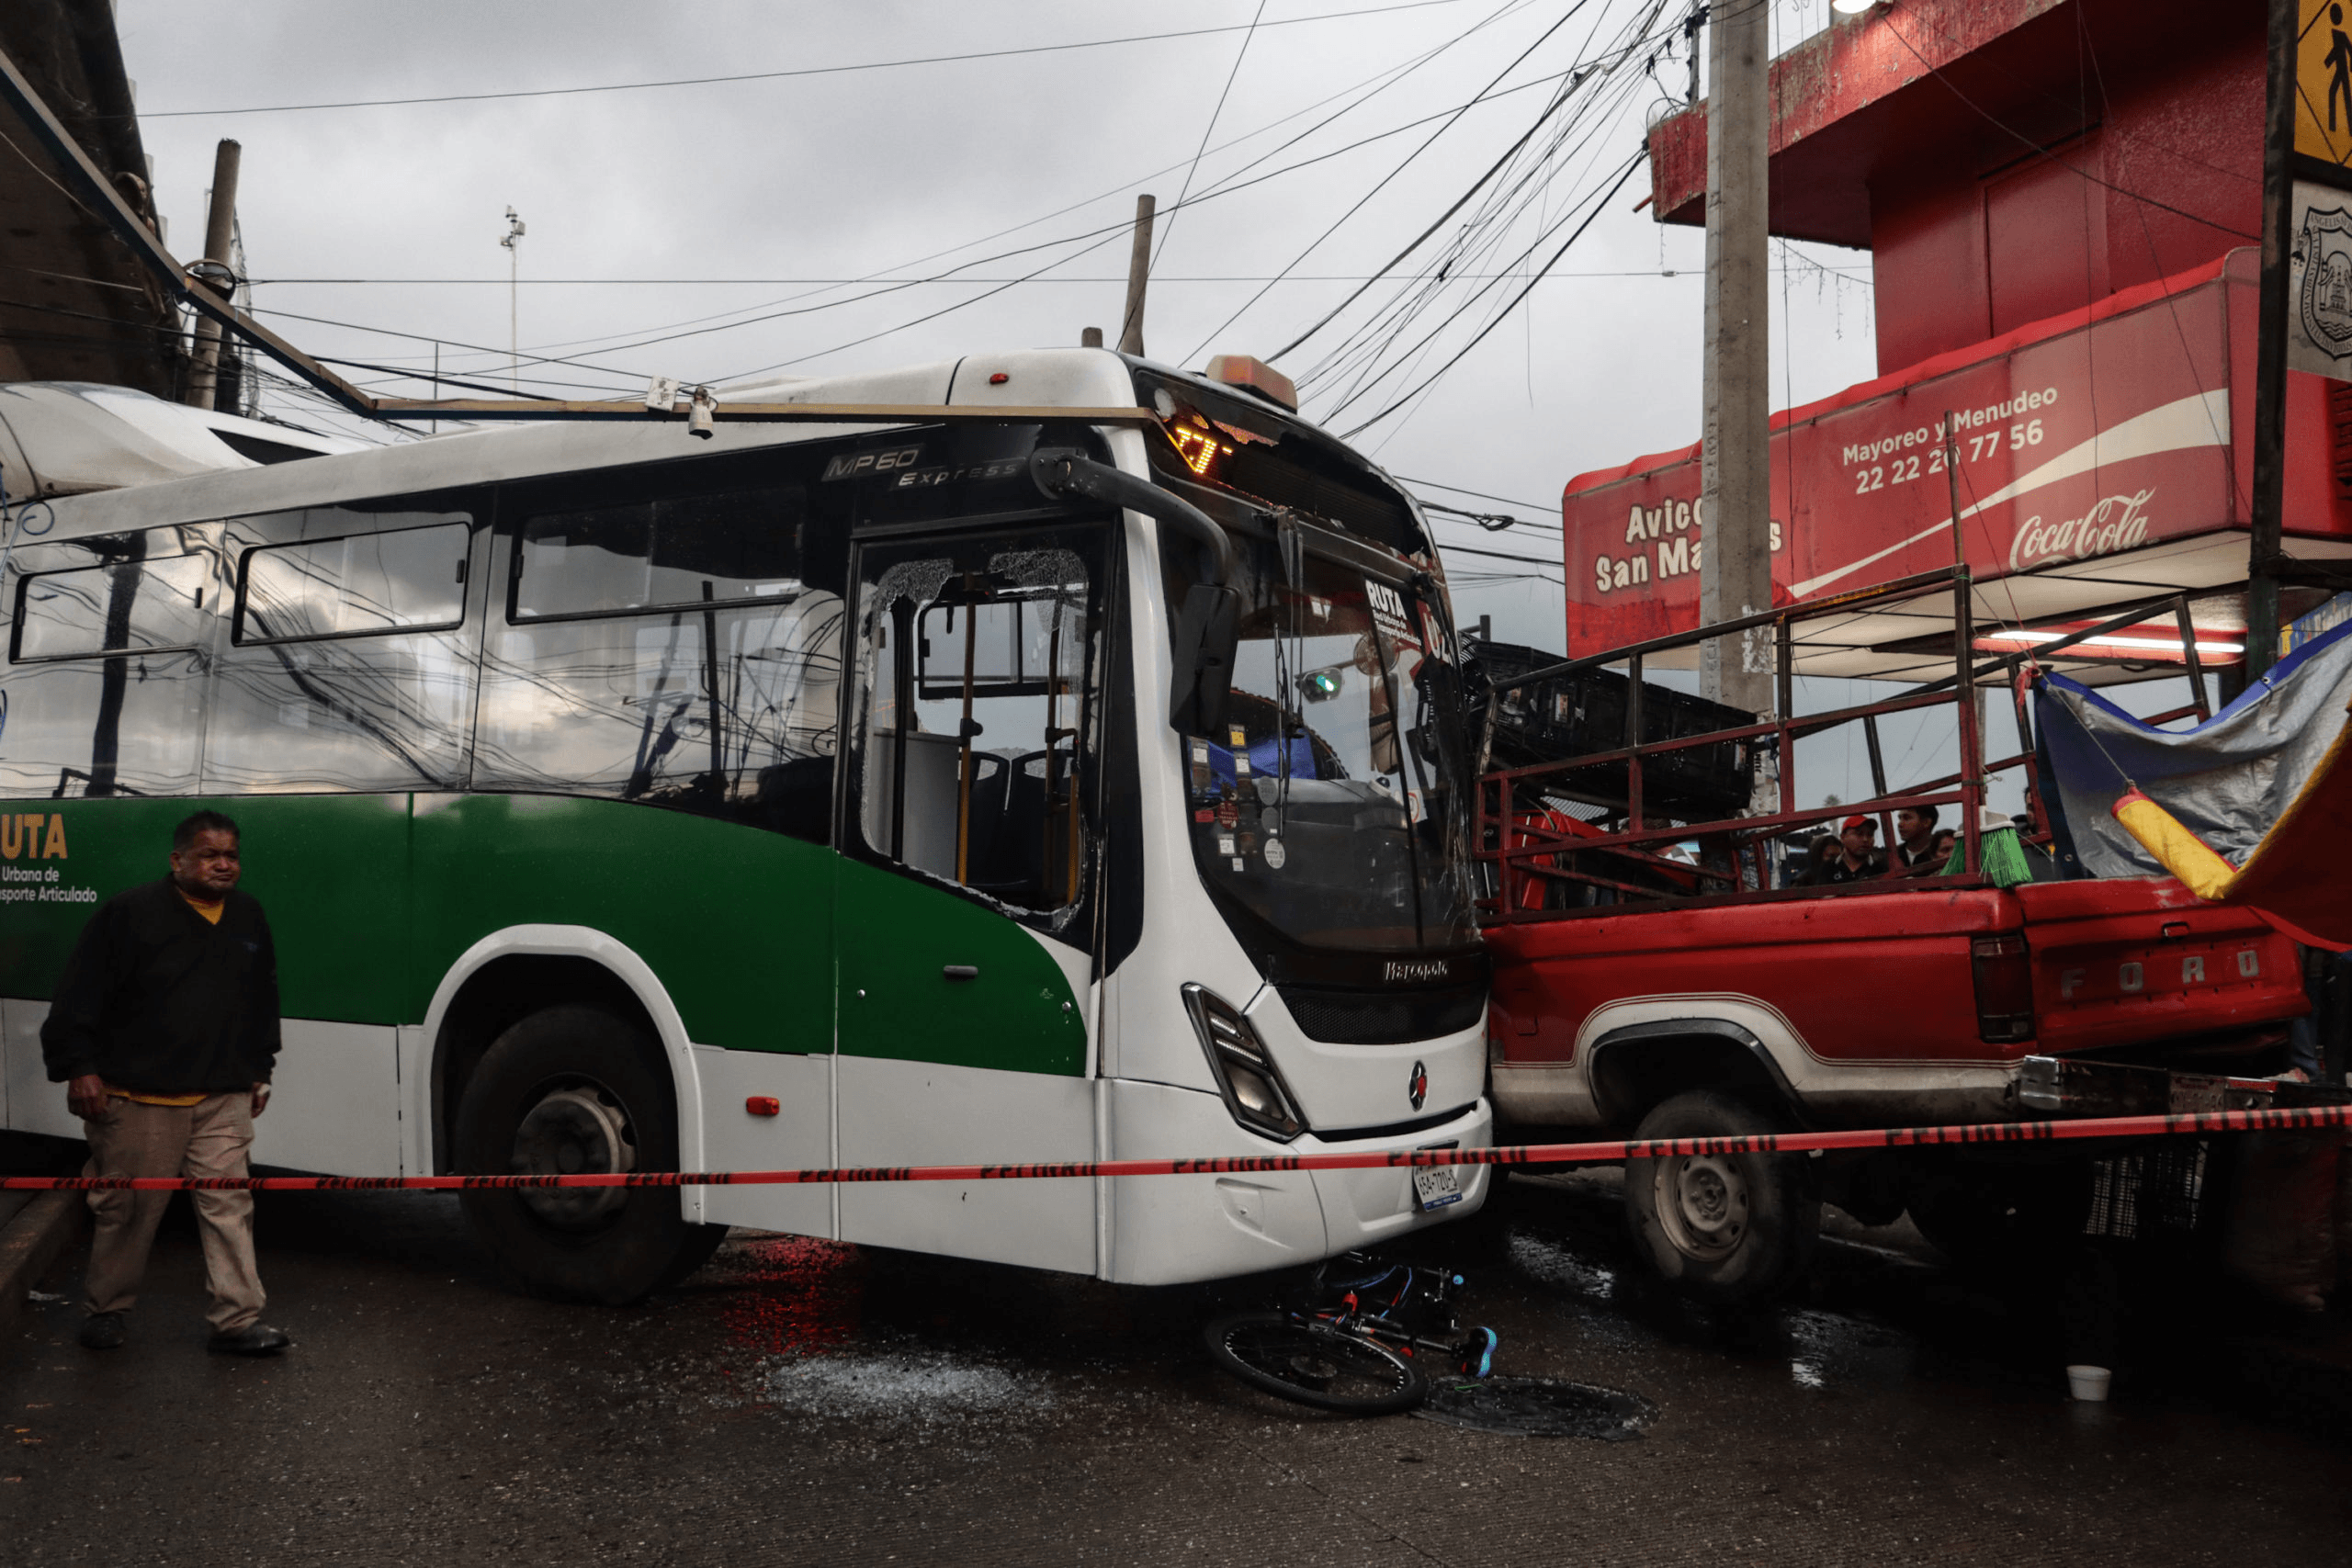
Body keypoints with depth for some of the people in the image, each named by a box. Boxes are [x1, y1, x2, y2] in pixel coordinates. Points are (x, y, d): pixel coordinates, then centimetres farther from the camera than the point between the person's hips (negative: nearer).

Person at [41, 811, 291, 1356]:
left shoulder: (249, 917, 12)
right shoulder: (129, 912, -6)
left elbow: (263, 1000, 23)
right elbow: (80, 996, -7)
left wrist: (259, 1071, 22)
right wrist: (79, 1067, -12)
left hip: (224, 1098, 4)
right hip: (139, 1097, -4)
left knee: (229, 1205, 1)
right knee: (128, 1208, 7)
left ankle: (238, 1320, 4)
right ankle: (104, 1307, 27)